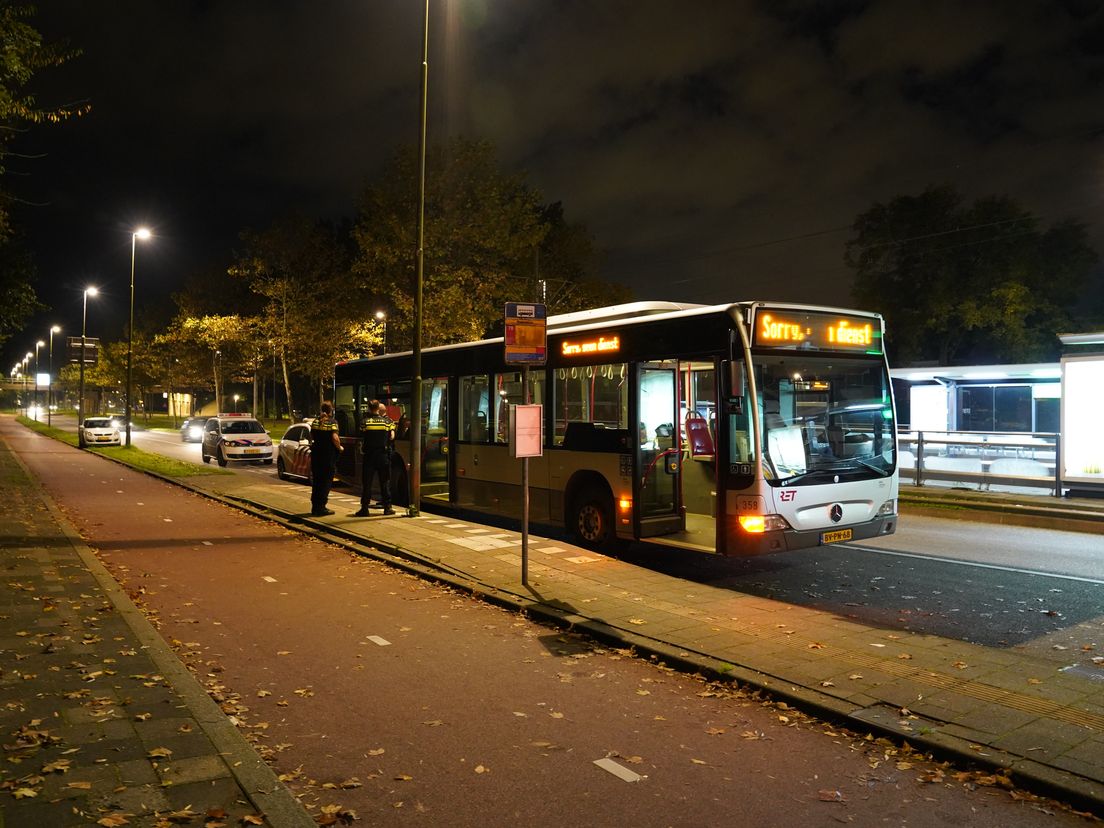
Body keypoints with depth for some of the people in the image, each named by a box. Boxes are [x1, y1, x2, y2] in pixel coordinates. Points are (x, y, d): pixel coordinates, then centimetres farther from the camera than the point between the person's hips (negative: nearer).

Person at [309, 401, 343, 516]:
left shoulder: (315, 421, 7)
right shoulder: (331, 422, -12)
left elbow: (312, 436, 15)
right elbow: (335, 438, -21)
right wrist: (340, 447, -7)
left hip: (316, 454, 6)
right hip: (328, 455, -6)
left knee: (316, 481, 14)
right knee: (326, 481, 0)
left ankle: (315, 507, 18)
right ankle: (321, 508, -1)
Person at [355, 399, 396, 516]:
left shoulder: (365, 421, -3)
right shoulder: (387, 421, -1)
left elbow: (362, 439, -2)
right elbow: (392, 437, -1)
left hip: (369, 455, -1)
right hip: (383, 455, 1)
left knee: (366, 482, 4)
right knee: (385, 482, 9)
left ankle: (364, 508, 2)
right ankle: (387, 507, 10)